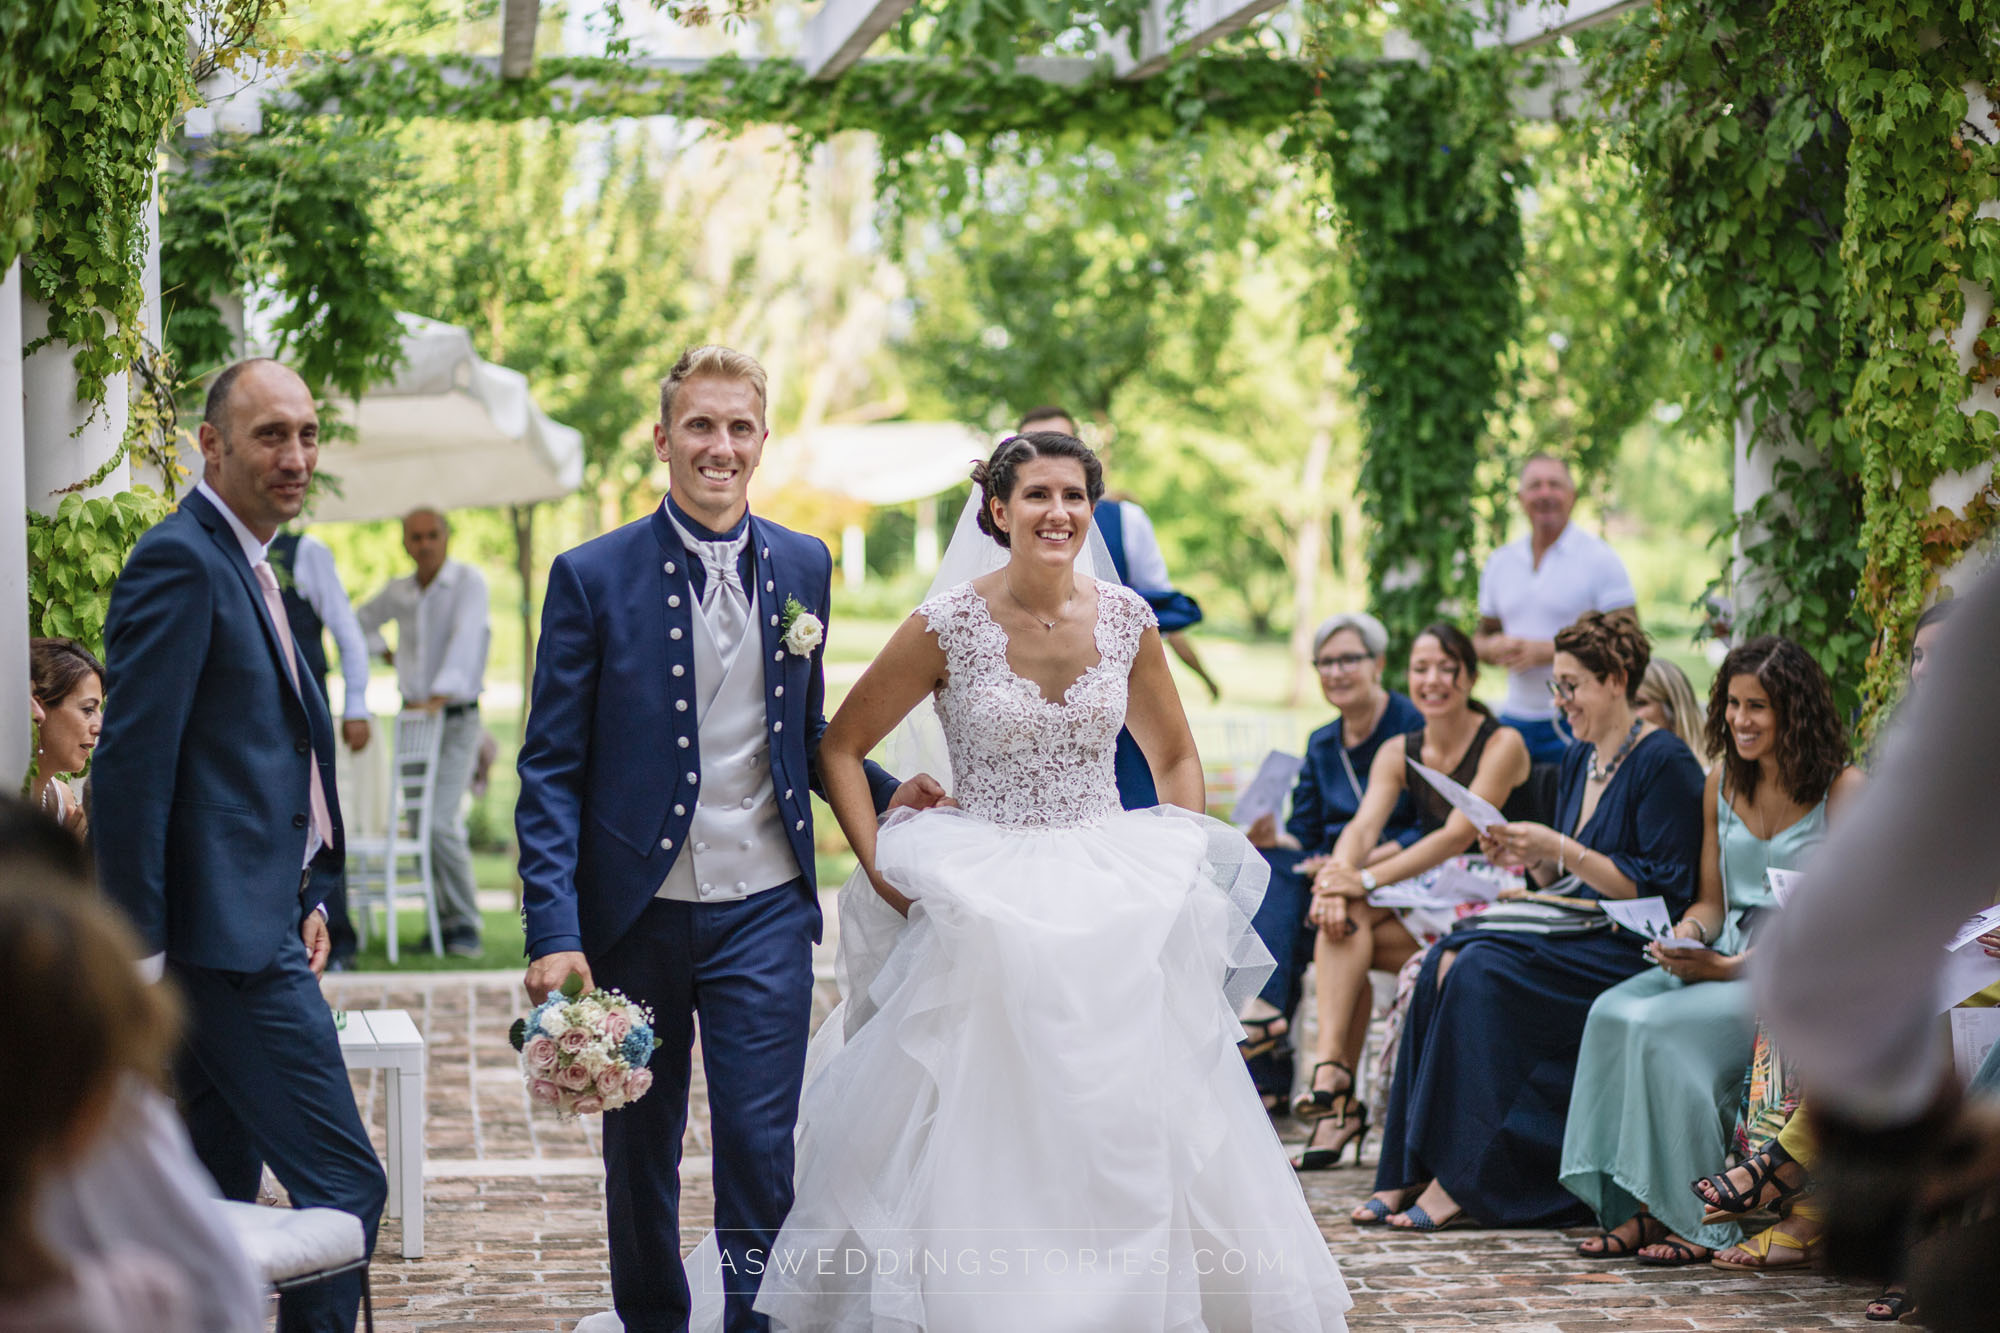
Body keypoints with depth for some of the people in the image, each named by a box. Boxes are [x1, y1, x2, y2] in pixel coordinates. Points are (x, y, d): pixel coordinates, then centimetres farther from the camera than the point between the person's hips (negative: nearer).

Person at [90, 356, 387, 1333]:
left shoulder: (243, 566, 18)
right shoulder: (180, 562, -13)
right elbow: (131, 764, -19)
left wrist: (301, 897, 18)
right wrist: (136, 947, -20)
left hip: (256, 928, 10)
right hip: (226, 933, -10)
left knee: (220, 1194, 14)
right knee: (343, 1185, -10)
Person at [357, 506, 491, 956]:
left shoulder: (468, 581, -10)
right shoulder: (398, 592, 8)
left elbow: (464, 640, -24)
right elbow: (363, 619, 30)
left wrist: (439, 696, -35)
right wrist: (387, 654, 14)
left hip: (456, 719, -6)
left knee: (441, 822, -17)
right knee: (422, 825, 6)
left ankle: (466, 925, -8)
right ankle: (446, 919, 15)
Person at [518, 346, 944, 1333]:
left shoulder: (803, 567, 5)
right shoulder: (593, 576, -6)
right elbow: (551, 769, -7)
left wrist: (884, 793, -3)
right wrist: (553, 933, -15)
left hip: (764, 912, 1)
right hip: (635, 912, -1)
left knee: (760, 1147, -4)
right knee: (640, 1146, 14)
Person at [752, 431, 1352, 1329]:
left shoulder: (1125, 619, 2)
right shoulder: (949, 624, -7)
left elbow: (1175, 758, 16)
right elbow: (841, 746, 1)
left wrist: (1189, 872, 4)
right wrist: (877, 866, -8)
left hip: (1116, 907, 3)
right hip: (985, 910, -3)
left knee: (1134, 1136, 3)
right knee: (985, 1143, -2)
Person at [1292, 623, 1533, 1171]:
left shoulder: (1502, 745, -8)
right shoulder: (1398, 754, 9)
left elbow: (1460, 834, -19)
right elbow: (1364, 824, -7)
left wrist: (1367, 880, -27)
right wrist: (1336, 878, -30)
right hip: (1431, 901, 5)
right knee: (1340, 915, -24)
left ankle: (1331, 1070, -26)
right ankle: (1335, 1084, -33)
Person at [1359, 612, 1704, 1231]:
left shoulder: (1664, 763, -9)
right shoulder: (1580, 759, 16)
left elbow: (1661, 889, -15)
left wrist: (1561, 849, -17)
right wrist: (1529, 859, 0)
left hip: (1636, 950, -8)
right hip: (1579, 930, 8)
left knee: (1482, 970, -27)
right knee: (1447, 959, -18)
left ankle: (1460, 1180, -24)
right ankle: (1413, 1172, -20)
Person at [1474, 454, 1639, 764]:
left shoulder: (1600, 558, -2)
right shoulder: (1500, 562, 13)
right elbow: (1482, 637, 22)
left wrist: (1548, 652, -14)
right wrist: (1494, 649, -3)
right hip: (1516, 720, 5)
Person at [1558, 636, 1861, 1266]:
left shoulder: (1843, 790, -7)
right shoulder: (1722, 784, 13)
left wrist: (1731, 968, -18)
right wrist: (1685, 935, -6)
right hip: (1726, 961, 6)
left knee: (1660, 1027, -29)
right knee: (1611, 1013, -22)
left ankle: (1694, 1221, -18)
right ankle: (1638, 1210, -19)